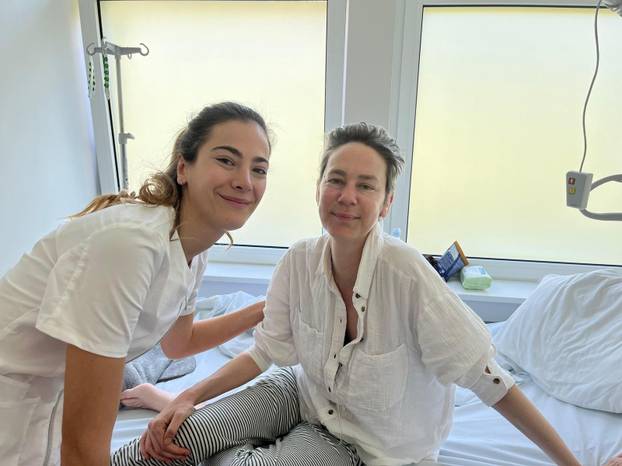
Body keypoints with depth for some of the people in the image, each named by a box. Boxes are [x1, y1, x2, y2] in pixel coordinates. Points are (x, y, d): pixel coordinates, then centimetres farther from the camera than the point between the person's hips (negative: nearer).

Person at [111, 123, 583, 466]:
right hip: (306, 393, 3)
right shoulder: (300, 260, -15)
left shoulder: (406, 273, -30)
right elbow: (266, 350, -4)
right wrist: (189, 397, -13)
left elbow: (484, 375, -22)